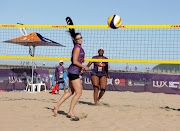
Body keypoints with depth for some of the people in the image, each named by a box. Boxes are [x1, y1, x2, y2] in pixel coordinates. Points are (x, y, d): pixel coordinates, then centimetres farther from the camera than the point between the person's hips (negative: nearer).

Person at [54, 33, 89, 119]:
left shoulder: (79, 48, 17)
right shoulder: (77, 48, -13)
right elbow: (75, 61, -19)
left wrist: (81, 69, 17)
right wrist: (84, 67, -11)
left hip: (74, 72, 10)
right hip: (74, 72, -10)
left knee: (70, 92, 16)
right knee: (79, 93, -7)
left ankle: (57, 106, 20)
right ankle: (70, 112, -2)